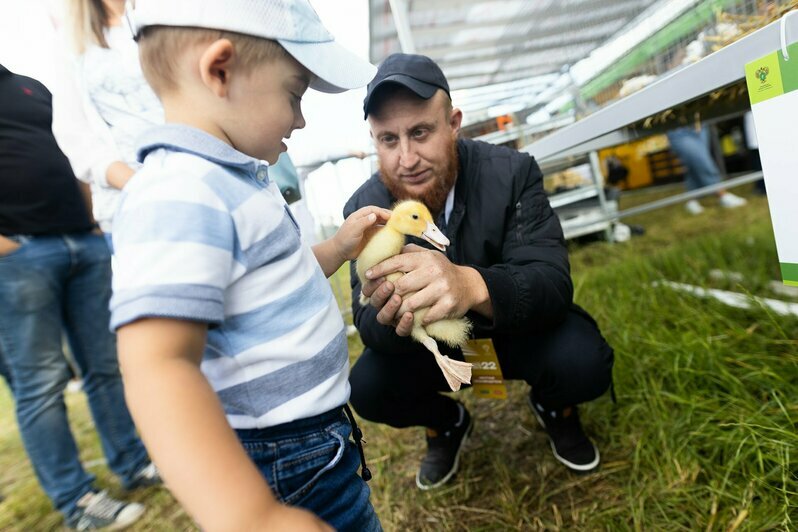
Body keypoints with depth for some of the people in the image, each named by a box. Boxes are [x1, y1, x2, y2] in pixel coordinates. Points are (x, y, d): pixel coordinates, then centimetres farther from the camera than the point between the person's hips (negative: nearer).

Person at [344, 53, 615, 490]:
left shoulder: (511, 172, -21)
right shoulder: (364, 207, -15)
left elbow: (553, 282, -30)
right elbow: (367, 322, -16)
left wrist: (473, 285, -53)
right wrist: (390, 317, -43)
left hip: (517, 333, -1)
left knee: (584, 363, -28)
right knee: (366, 388, -21)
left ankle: (553, 407, 12)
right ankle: (446, 422, 14)